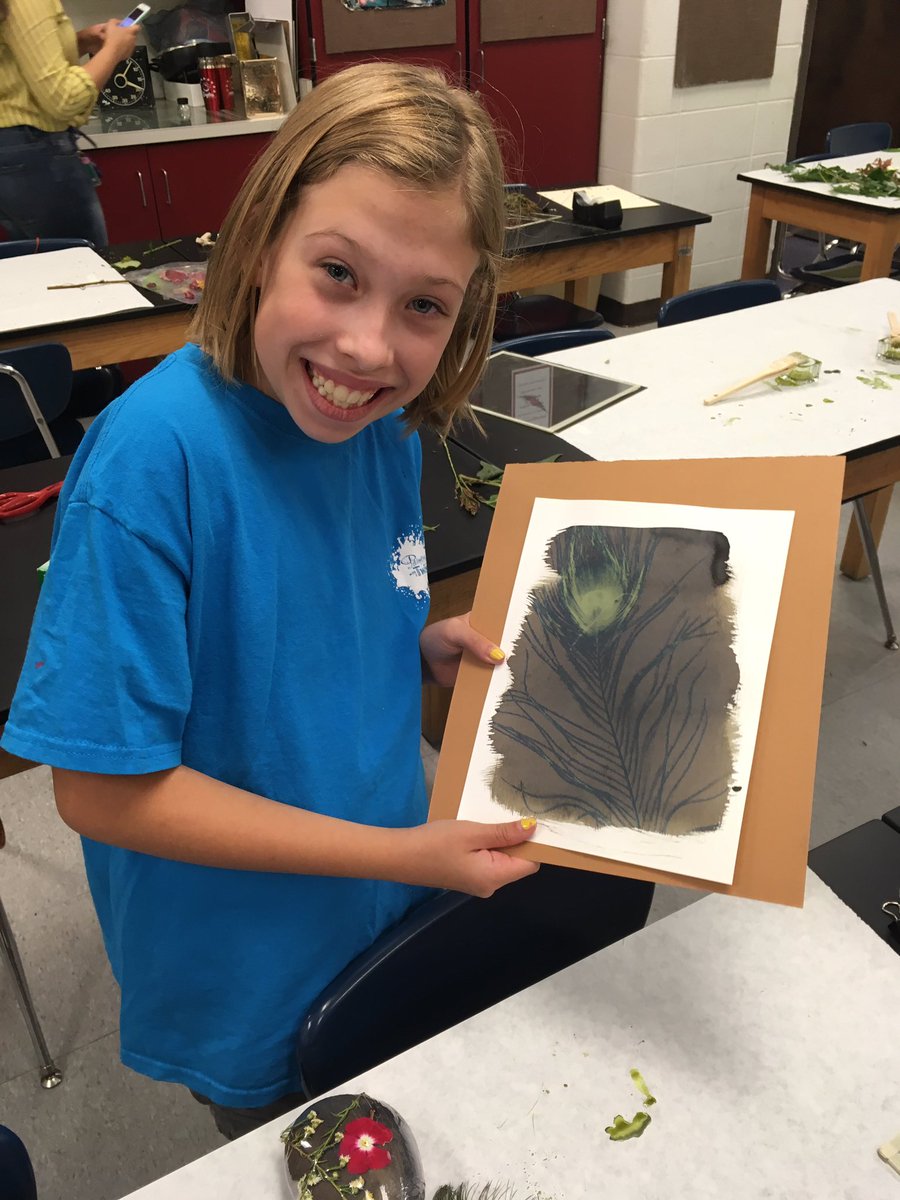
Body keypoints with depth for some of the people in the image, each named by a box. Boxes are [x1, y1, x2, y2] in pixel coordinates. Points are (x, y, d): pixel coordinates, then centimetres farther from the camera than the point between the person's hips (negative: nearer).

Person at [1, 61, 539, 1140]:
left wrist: (428, 650, -15)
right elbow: (105, 789, -26)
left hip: (390, 928, 6)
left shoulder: (382, 424, -10)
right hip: (244, 987, -5)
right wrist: (404, 854, -24)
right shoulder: (155, 454, -31)